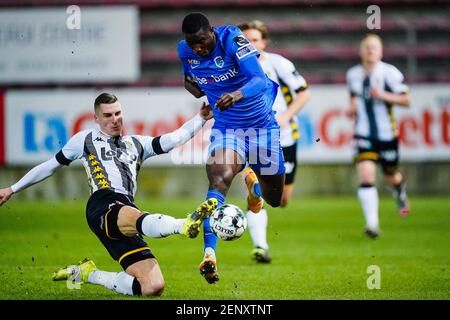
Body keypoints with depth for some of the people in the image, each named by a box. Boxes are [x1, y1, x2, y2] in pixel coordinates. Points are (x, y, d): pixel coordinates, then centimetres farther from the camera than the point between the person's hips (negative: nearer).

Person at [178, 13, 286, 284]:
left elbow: (260, 80, -36)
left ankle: (253, 181, 51)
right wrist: (190, 85, -4)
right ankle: (209, 253, -37)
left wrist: (238, 94, -55)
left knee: (274, 199, 13)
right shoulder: (185, 50, -8)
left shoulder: (231, 38, -24)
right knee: (219, 180, -29)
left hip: (263, 124, -1)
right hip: (226, 127, 1)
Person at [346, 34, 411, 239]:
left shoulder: (390, 73, -8)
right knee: (366, 176, -17)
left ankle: (401, 190, 52)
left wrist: (383, 96, -21)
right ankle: (372, 223, -20)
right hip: (364, 135, 1)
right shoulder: (353, 75, 5)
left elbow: (406, 100, -7)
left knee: (391, 176, 13)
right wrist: (352, 108, 3)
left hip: (387, 134, -1)